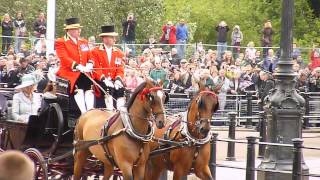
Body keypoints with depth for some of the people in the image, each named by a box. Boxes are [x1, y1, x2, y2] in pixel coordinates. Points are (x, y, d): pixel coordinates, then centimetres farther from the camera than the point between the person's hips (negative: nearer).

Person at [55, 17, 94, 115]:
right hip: (69, 73, -5)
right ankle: (84, 113, -36)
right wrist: (78, 66, -25)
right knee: (78, 88, -30)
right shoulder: (60, 42, 2)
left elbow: (89, 57, 18)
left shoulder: (84, 42, 22)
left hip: (83, 73, 5)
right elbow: (64, 58, -11)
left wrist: (89, 65, -7)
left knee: (89, 87, -23)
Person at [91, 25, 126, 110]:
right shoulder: (95, 52, 2)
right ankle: (110, 111, -32)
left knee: (121, 88, -27)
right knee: (108, 88, -33)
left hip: (114, 81, 3)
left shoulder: (118, 53, 16)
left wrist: (118, 79, -14)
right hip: (101, 81, -3)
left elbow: (120, 69, 7)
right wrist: (104, 79, -23)